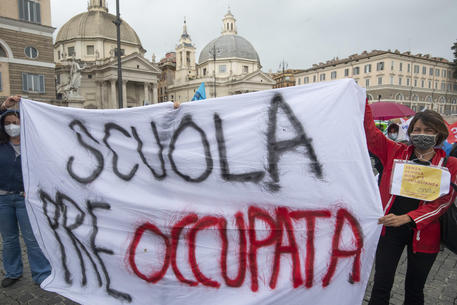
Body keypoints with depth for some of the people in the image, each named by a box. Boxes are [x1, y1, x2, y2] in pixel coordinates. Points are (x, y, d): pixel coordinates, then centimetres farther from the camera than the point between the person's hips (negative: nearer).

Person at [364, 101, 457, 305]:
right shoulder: (395, 152, 1)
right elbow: (370, 132, -3)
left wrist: (405, 218, -23)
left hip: (424, 233, 1)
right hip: (390, 229, 0)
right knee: (380, 288, 5)